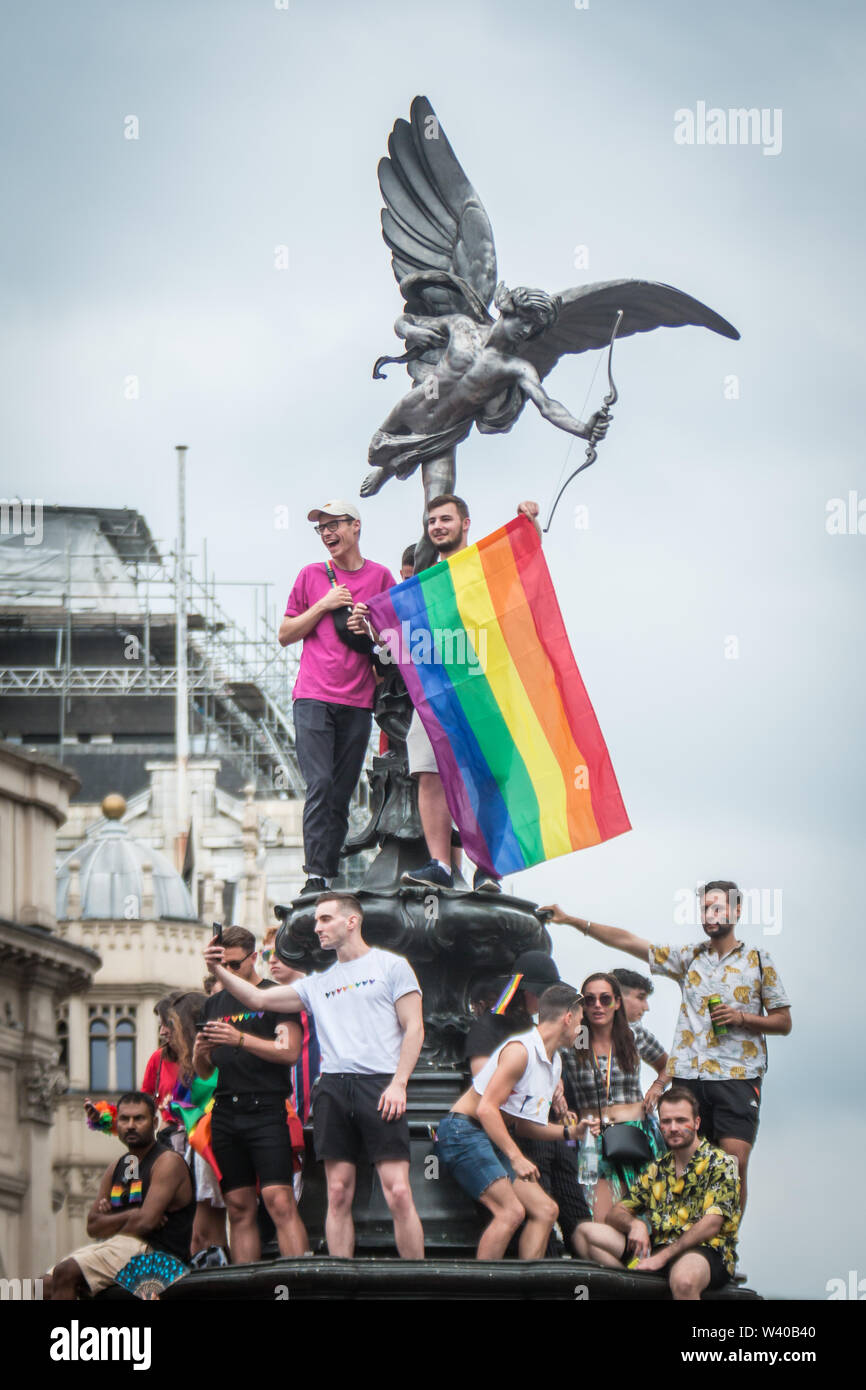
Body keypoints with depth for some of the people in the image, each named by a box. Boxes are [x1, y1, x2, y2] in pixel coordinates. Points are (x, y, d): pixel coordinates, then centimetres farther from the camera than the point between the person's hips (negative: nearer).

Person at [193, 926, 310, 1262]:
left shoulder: (275, 996, 2)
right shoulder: (214, 1003, 20)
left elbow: (289, 1051, -10)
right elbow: (203, 1071, 23)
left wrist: (240, 1039, -18)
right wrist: (201, 1052, 0)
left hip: (266, 1111, -6)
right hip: (225, 1114, 6)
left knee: (279, 1201, -17)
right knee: (239, 1209, 3)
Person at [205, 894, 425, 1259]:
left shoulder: (391, 966, 8)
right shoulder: (318, 984, 21)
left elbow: (413, 1029, 2)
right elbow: (258, 999, 17)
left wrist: (398, 1084, -8)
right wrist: (220, 973, 1)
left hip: (379, 1085, -5)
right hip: (332, 1088, 5)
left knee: (398, 1193, -11)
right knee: (338, 1194, 1)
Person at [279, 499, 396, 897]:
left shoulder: (380, 577, 11)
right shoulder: (311, 576, 10)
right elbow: (285, 635, 11)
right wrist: (324, 606, -2)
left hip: (357, 703, 2)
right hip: (313, 698, -2)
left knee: (342, 795, 2)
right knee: (320, 783, -15)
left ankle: (330, 875, 5)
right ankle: (316, 875, -20)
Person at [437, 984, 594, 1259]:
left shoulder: (554, 1062, 16)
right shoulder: (520, 1050, -15)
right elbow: (487, 1108, -21)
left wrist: (568, 1132, 6)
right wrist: (516, 1157, -25)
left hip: (496, 1139, 10)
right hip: (464, 1131, -10)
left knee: (545, 1210, 0)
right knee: (511, 1211, -24)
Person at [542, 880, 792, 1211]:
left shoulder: (758, 961, 8)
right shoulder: (689, 957, 15)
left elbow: (783, 1022, 9)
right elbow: (628, 942, 11)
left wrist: (741, 1017, -8)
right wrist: (571, 920, 6)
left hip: (738, 1076, -3)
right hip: (689, 1075, 3)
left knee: (734, 1165, -13)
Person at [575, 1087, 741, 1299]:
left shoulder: (720, 1164, -2)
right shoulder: (658, 1168, 17)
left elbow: (711, 1225, -14)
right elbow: (616, 1214, 17)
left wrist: (662, 1256, -21)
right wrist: (634, 1224, -10)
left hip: (706, 1251, -7)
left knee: (683, 1279, -43)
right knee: (586, 1232, -6)